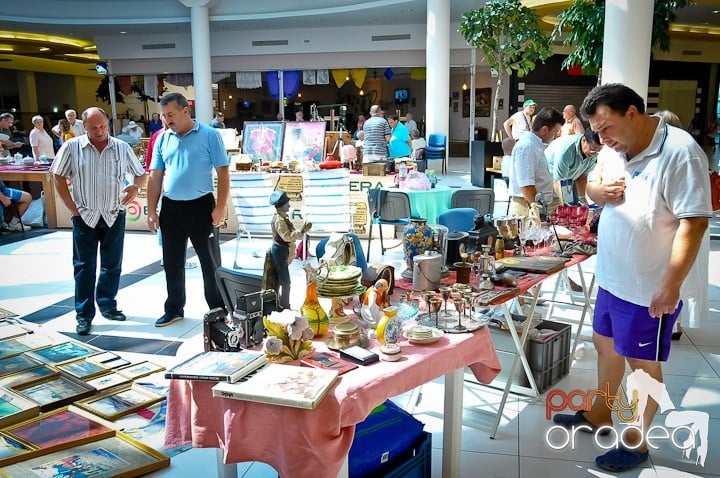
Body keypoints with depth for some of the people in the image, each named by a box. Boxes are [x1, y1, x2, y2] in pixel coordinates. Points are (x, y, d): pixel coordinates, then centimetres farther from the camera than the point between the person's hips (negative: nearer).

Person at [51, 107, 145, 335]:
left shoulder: (122, 147, 1)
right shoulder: (72, 147, -4)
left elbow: (140, 173, 9)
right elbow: (58, 177, 1)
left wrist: (135, 187, -14)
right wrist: (73, 208, -5)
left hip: (114, 216, 2)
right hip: (85, 216, -2)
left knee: (112, 264, 12)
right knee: (84, 267, 2)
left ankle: (107, 304, 28)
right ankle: (84, 315, 10)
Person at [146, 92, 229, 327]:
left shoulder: (209, 135, -6)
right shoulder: (162, 139, 7)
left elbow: (223, 172, -8)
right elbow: (155, 177, 10)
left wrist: (220, 207, -14)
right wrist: (152, 211, 5)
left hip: (201, 206, -4)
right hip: (171, 207, 5)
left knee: (210, 262, 5)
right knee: (172, 263, 13)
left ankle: (219, 310, 18)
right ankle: (174, 309, 27)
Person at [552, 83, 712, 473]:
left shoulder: (680, 152, -21)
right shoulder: (613, 149, 3)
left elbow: (693, 222, -23)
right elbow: (591, 185, 19)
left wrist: (671, 284, -25)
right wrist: (600, 189, -6)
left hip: (649, 287, -8)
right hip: (610, 276, 8)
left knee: (641, 363, 7)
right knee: (606, 345, 22)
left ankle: (636, 442, 25)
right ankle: (600, 413, 43)